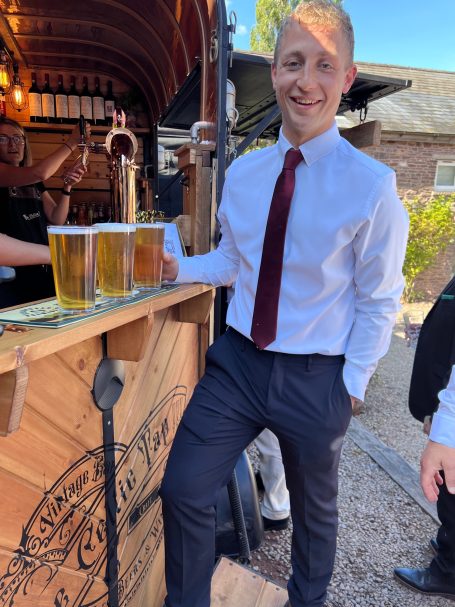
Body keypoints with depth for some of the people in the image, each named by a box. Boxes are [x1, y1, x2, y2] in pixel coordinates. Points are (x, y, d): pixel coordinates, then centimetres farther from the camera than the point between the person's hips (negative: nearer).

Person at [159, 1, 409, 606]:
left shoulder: (372, 184, -13)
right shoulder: (242, 173, 0)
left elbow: (379, 301, -8)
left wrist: (352, 383, -8)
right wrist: (179, 269, -6)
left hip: (317, 378, -2)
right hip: (237, 362, 3)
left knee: (314, 510, 22)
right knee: (183, 489, 4)